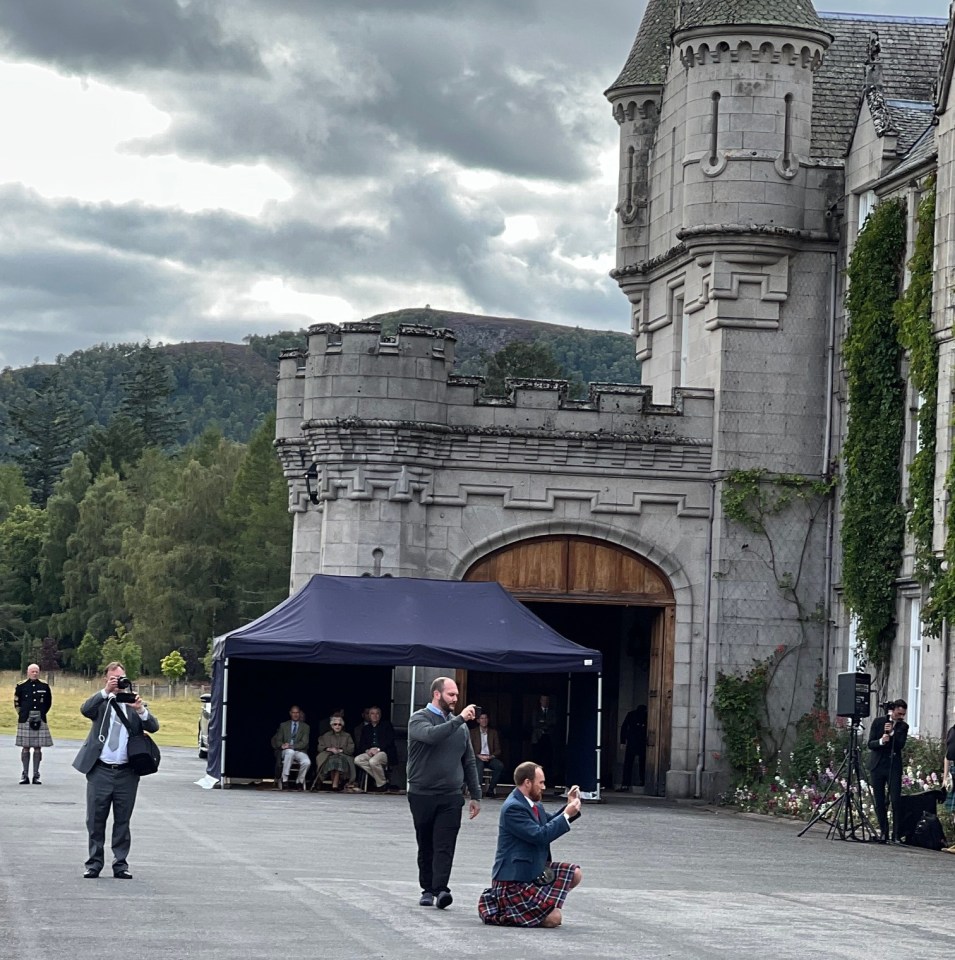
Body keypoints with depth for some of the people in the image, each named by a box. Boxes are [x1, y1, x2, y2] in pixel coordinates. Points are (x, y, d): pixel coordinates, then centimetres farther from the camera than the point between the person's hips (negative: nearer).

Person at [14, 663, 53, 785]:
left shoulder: (44, 686, 6)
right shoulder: (21, 686, 1)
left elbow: (48, 703, 15)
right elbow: (17, 702, 8)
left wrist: (41, 714, 7)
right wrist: (22, 713, 1)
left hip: (40, 721, 1)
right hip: (25, 721, -1)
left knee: (38, 748, 2)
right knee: (25, 747, 1)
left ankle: (36, 775, 8)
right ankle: (25, 775, 8)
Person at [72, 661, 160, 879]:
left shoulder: (136, 704, 9)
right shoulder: (101, 702, 6)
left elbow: (153, 727, -3)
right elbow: (85, 710, -14)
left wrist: (141, 710, -21)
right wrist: (106, 691, -23)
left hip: (126, 773, 1)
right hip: (100, 771, -1)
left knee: (122, 822, 5)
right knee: (95, 820, 3)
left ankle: (121, 865, 11)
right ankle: (94, 864, 11)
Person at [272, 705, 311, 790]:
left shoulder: (305, 727, 10)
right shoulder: (283, 725, 14)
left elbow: (304, 743, -3)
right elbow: (278, 741, 9)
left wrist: (291, 746, -18)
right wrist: (282, 746, -16)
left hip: (300, 751, 0)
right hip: (287, 751, 0)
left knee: (307, 762, -33)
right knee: (290, 752, -39)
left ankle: (299, 782, -8)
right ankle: (284, 780, -35)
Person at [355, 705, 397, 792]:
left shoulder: (387, 725, 8)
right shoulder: (366, 728, 21)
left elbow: (390, 741, -5)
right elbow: (361, 744, 13)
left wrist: (378, 749, -18)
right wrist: (367, 750, -10)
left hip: (384, 752, -5)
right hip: (370, 752, 5)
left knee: (373, 761, -36)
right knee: (357, 760, -23)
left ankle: (382, 784, -16)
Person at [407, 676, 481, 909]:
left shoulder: (459, 725, 13)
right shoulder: (419, 719, -2)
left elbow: (469, 762, 18)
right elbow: (431, 735, -26)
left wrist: (475, 795, 14)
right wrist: (459, 719, -24)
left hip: (451, 796, 2)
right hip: (422, 795, -2)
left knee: (445, 846, -9)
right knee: (426, 846, 8)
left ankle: (441, 890, -18)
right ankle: (427, 890, 17)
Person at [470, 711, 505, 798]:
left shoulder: (493, 732, 16)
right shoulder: (473, 732, 11)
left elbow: (498, 750, 11)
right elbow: (470, 749, 4)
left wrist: (491, 756, -10)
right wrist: (479, 756, -14)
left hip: (490, 758, 2)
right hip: (478, 758, -2)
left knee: (500, 766, -31)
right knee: (480, 765, -39)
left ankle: (490, 789, -24)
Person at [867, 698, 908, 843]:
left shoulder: (903, 726, 5)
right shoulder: (878, 722, 3)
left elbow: (900, 745, -8)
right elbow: (870, 744, -1)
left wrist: (891, 733, -20)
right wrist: (881, 741, -20)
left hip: (894, 767, -1)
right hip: (877, 766, 1)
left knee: (895, 801, -9)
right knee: (879, 802, 2)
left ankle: (896, 835, -8)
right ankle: (884, 833, 10)